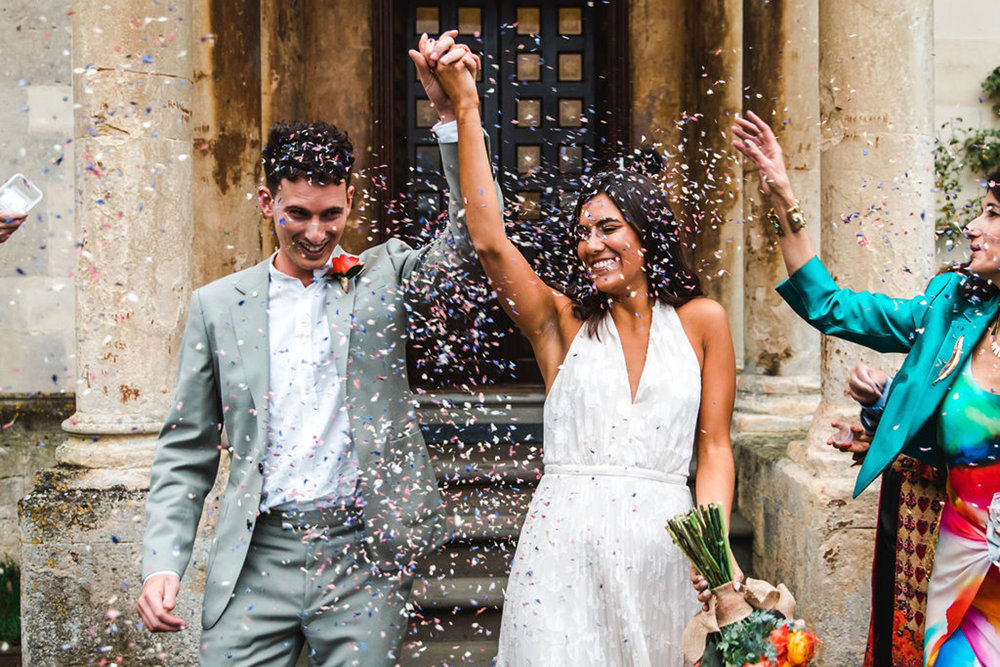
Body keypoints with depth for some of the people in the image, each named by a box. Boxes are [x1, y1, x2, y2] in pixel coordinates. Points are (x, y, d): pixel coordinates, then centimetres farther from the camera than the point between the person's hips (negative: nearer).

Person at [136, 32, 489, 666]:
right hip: (257, 561, 1)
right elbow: (187, 449, 10)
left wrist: (453, 110, -19)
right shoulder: (218, 304, 8)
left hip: (365, 561, -1)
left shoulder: (386, 276, 6)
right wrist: (163, 563, -1)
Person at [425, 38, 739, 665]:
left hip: (661, 544, 0)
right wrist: (466, 107, -6)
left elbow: (714, 448, 5)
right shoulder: (563, 322, 7)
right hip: (565, 545, 0)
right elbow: (490, 241, -6)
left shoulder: (702, 321, 7)